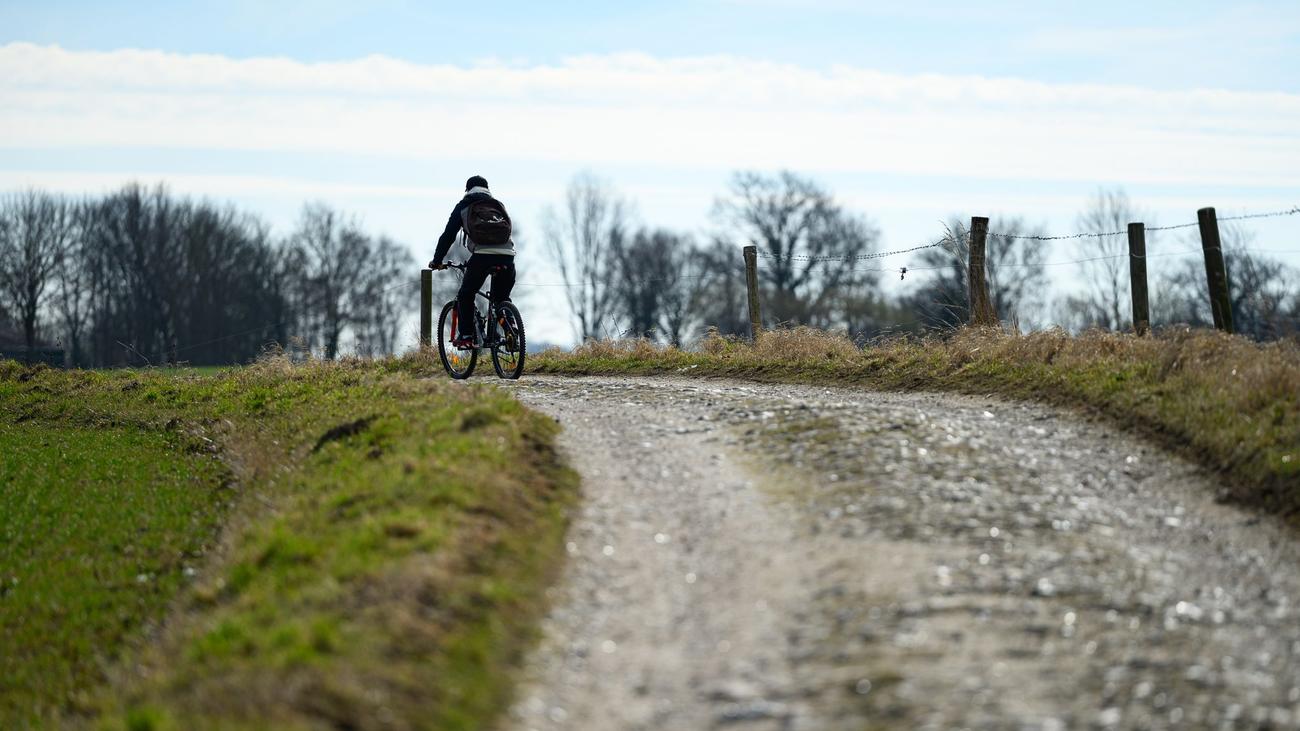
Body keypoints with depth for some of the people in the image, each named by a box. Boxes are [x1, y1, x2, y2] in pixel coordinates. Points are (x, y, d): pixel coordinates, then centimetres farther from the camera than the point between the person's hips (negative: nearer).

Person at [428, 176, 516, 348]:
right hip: (507, 256, 3)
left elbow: (448, 235, 17)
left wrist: (437, 261, 26)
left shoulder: (463, 206, 19)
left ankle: (465, 336, 4)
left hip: (482, 255, -3)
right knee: (502, 298, 21)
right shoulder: (498, 205, 29)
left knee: (465, 296, 14)